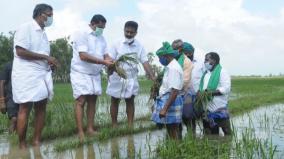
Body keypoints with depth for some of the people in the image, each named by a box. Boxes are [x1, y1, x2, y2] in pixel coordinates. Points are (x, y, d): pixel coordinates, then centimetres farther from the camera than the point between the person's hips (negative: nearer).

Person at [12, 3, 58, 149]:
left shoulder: (42, 33, 18)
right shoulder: (25, 28, -8)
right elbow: (20, 51, -18)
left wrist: (50, 62, 3)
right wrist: (46, 57, -17)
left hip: (42, 74, 8)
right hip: (26, 75, -8)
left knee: (41, 107, 6)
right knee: (24, 108, -3)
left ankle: (36, 141, 14)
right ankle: (22, 145, 5)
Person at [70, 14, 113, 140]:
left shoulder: (101, 38, 10)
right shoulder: (81, 35, -13)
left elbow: (106, 55, 6)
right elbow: (83, 56, -22)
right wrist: (103, 62, -24)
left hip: (95, 74, 7)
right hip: (81, 73, -7)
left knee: (92, 101, 6)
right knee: (81, 101, -9)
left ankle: (90, 129, 12)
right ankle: (80, 132, -7)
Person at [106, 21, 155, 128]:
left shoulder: (139, 47, -1)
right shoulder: (117, 44, -3)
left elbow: (145, 62, -6)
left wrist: (153, 77, -17)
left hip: (131, 78, 1)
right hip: (116, 77, 0)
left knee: (130, 101, 6)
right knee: (115, 101, 7)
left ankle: (130, 126, 13)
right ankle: (114, 126, 17)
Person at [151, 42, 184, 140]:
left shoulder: (173, 68, -18)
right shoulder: (170, 67, 13)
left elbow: (175, 91, -24)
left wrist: (164, 108, -26)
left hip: (171, 102, -10)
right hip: (166, 100, 10)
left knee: (173, 134, -1)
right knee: (171, 131, 16)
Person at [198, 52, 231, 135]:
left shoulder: (222, 72, -6)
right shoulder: (205, 73, 17)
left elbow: (226, 88, -16)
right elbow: (201, 87, 23)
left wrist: (211, 92, -24)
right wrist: (199, 92, 0)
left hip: (220, 109, -7)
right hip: (208, 109, 7)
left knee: (227, 131, -1)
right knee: (210, 133, 13)